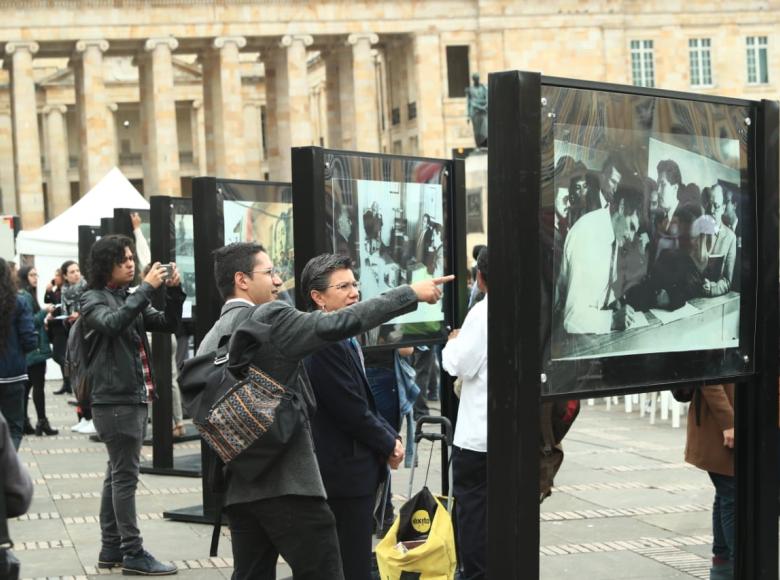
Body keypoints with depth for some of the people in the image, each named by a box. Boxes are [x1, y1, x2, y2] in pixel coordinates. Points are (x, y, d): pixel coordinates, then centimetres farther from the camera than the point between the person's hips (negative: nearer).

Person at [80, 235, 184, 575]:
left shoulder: (131, 298, 16)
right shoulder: (93, 300, -6)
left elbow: (168, 324, 10)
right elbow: (112, 323, -26)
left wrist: (174, 291, -5)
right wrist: (146, 288, -29)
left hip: (135, 397, 8)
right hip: (114, 399, -8)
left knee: (118, 474, 12)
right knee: (125, 476, -8)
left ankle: (111, 549, 18)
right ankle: (133, 553, -6)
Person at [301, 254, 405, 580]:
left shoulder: (343, 338, 14)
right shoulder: (324, 342, -20)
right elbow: (352, 410, -21)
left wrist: (390, 436, 5)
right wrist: (389, 445, -6)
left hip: (354, 471, 11)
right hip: (344, 475, -11)